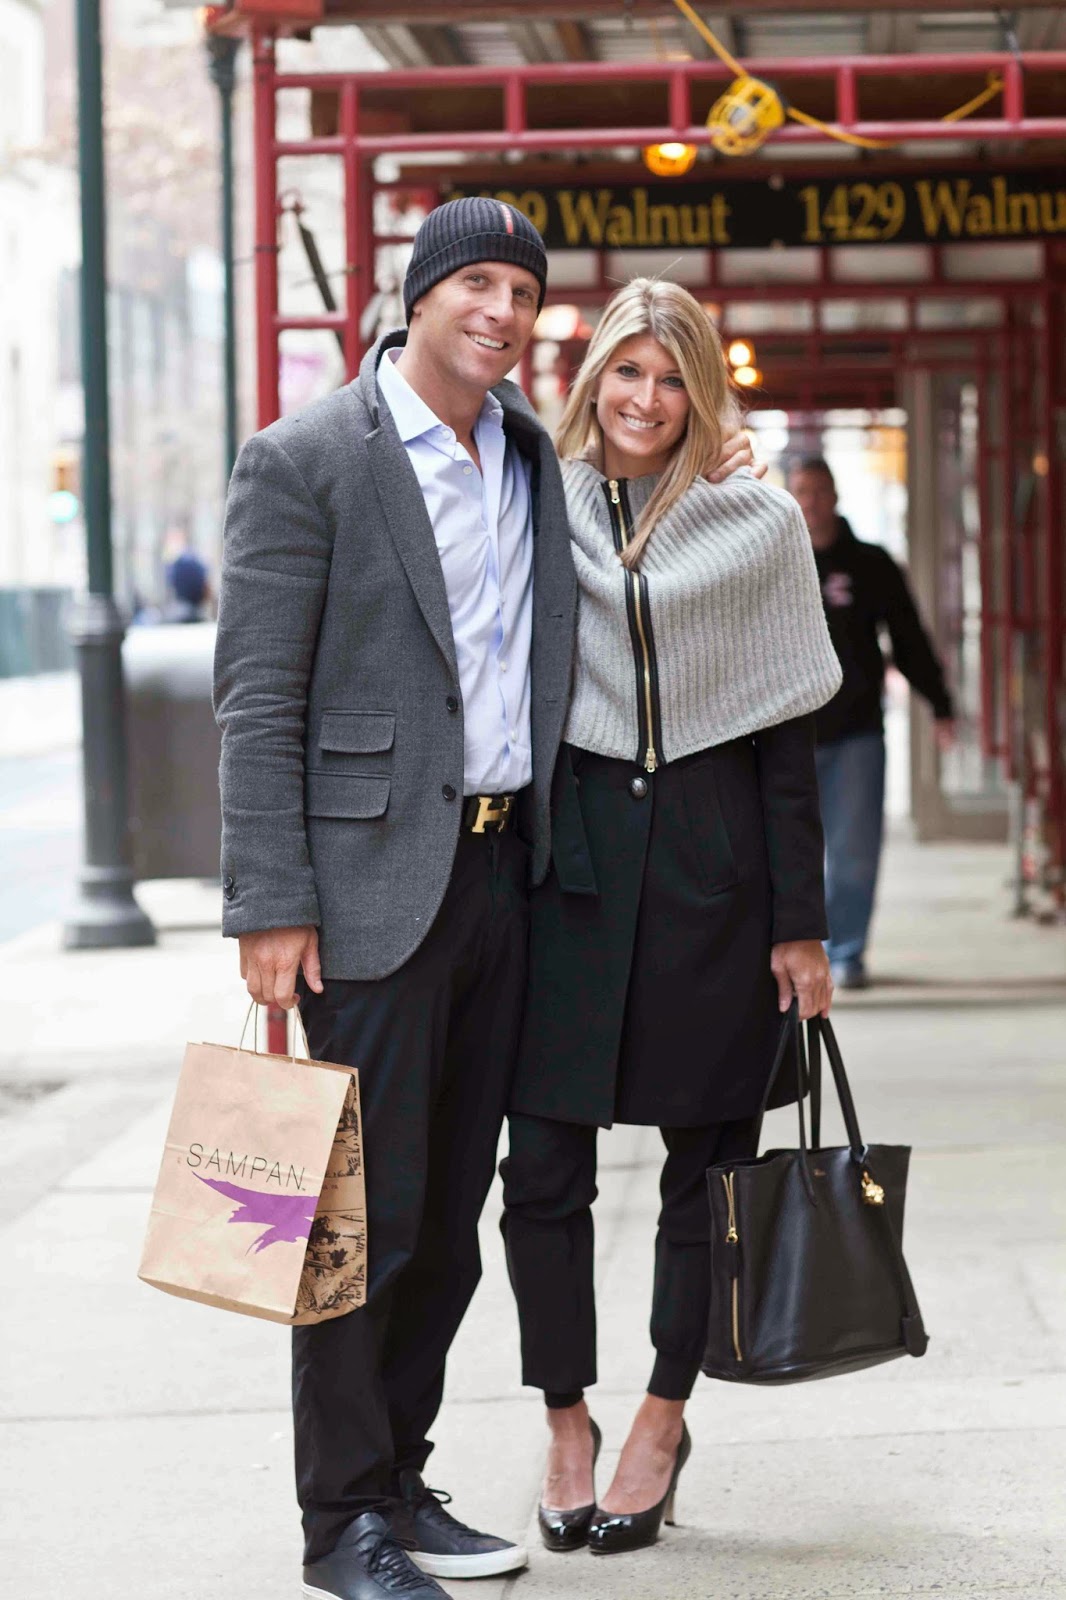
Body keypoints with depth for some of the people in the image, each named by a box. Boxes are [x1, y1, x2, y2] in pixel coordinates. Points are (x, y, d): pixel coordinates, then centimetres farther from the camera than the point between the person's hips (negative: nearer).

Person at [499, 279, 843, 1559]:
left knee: (708, 1159, 6)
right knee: (544, 1162, -2)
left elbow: (787, 738, 3)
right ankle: (566, 1423, 13)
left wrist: (799, 925, -1)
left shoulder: (756, 525, 3)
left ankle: (663, 1419, 20)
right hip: (566, 860, 1)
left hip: (710, 870, 0)